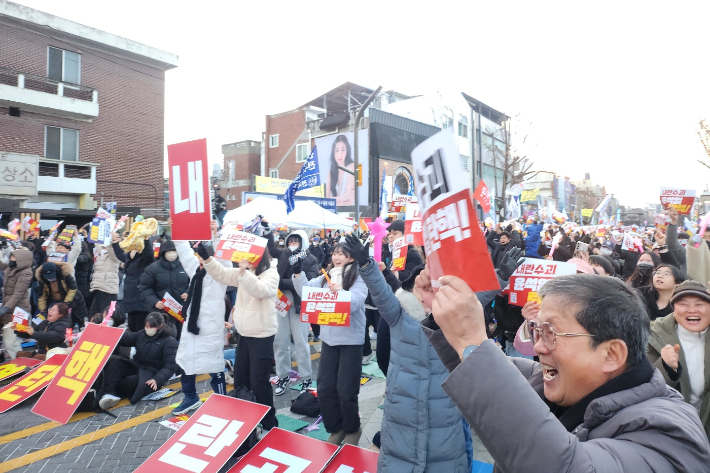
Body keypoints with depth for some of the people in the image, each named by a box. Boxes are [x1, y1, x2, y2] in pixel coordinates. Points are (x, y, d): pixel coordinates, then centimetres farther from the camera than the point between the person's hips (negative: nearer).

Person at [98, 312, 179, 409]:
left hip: (151, 374, -6)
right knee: (114, 363, -18)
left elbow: (171, 366, -16)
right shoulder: (142, 334, 13)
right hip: (135, 367, 6)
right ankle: (109, 394, -36)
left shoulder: (169, 341, -7)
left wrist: (157, 379, -31)